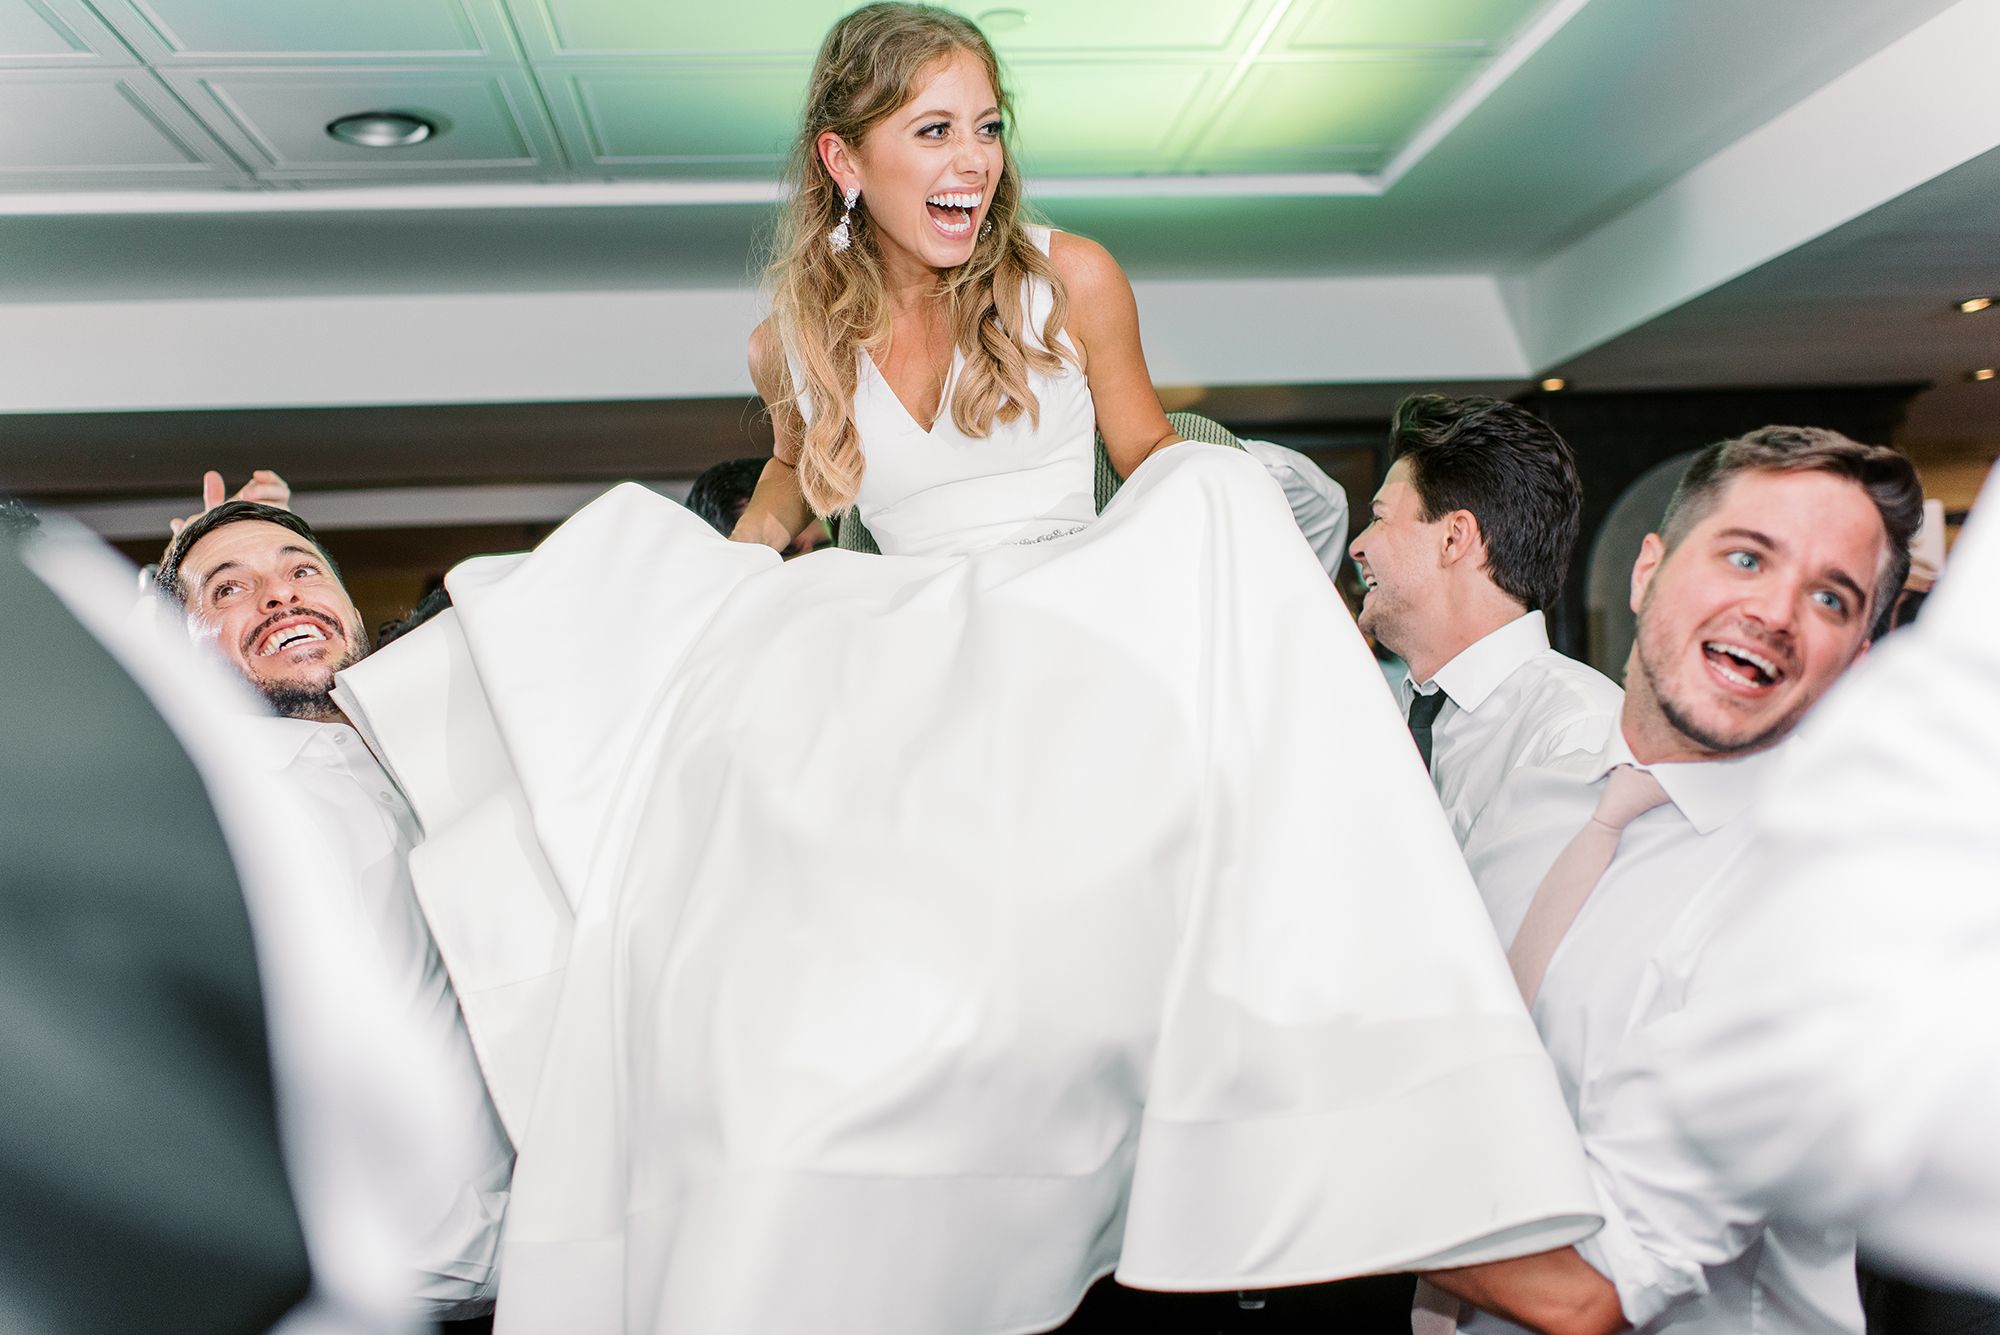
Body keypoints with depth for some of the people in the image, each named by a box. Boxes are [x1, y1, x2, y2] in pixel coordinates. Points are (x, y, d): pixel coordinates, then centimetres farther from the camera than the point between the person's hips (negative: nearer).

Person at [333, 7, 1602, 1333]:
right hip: (908, 660, 1)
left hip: (1082, 614, 0)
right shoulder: (799, 341, 7)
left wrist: (1298, 584, -3)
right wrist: (683, 606, 15)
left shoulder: (1071, 281, 3)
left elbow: (1151, 456, 9)